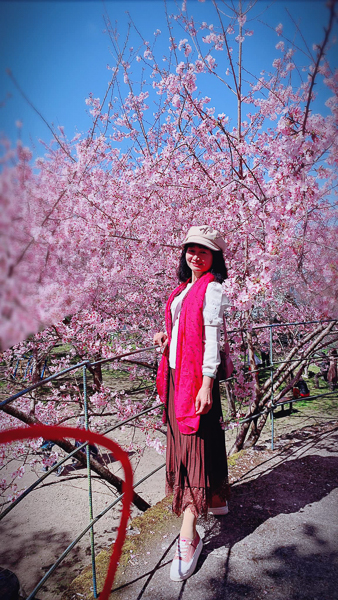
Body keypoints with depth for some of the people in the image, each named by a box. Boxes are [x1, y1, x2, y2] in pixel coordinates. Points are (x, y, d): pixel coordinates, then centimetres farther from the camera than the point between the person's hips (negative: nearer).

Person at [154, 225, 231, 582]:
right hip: (176, 374, 9)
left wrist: (207, 383, -20)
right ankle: (216, 500, 38)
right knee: (182, 441, 17)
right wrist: (167, 337, 7)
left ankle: (188, 537, 3)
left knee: (193, 445, -6)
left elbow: (212, 337, -16)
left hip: (196, 377, -9)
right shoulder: (185, 288, 15)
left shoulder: (212, 289, -10)